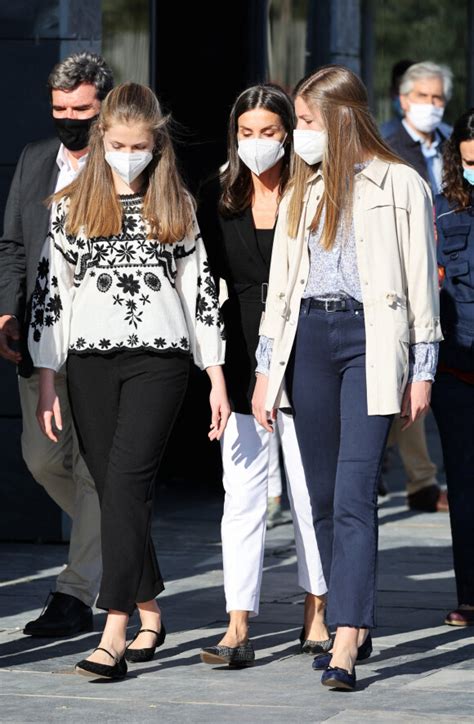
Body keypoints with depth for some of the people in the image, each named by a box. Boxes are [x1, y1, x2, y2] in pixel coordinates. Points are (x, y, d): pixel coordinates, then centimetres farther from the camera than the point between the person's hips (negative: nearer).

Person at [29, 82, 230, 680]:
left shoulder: (176, 206, 8)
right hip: (91, 361, 2)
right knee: (113, 490, 5)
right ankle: (149, 614, 22)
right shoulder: (71, 205, 7)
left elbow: (200, 289, 9)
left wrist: (217, 377, 6)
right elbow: (49, 292, 7)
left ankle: (114, 636, -21)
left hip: (159, 359, -2)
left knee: (126, 481, -15)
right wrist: (46, 381, 2)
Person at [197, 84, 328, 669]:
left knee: (309, 488, 6)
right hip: (241, 357, 2)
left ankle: (316, 614, 20)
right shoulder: (218, 198, 8)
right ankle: (238, 629, -6)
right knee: (242, 492, -3)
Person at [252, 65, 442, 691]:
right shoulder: (303, 192, 18)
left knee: (354, 493, -13)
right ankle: (356, 626, 15)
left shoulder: (400, 186, 2)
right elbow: (280, 286, 18)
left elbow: (420, 281, 2)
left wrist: (421, 372, -2)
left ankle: (346, 644, -19)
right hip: (308, 340, 6)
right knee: (324, 493, 5)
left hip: (372, 341, -5)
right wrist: (266, 369, 12)